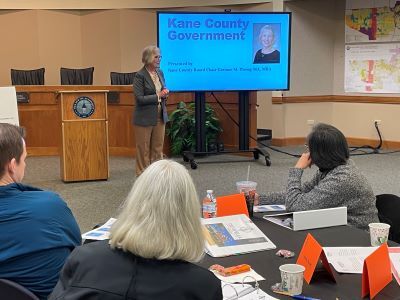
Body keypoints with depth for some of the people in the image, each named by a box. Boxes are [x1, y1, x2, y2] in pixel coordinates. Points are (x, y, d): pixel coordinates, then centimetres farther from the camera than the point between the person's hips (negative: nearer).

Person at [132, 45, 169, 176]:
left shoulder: (160, 73, 8)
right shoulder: (140, 75, -13)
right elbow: (140, 99, -17)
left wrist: (165, 94, -3)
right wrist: (158, 96, -16)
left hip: (160, 116, 6)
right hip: (145, 118, -6)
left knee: (158, 147, 12)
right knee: (144, 149, 4)